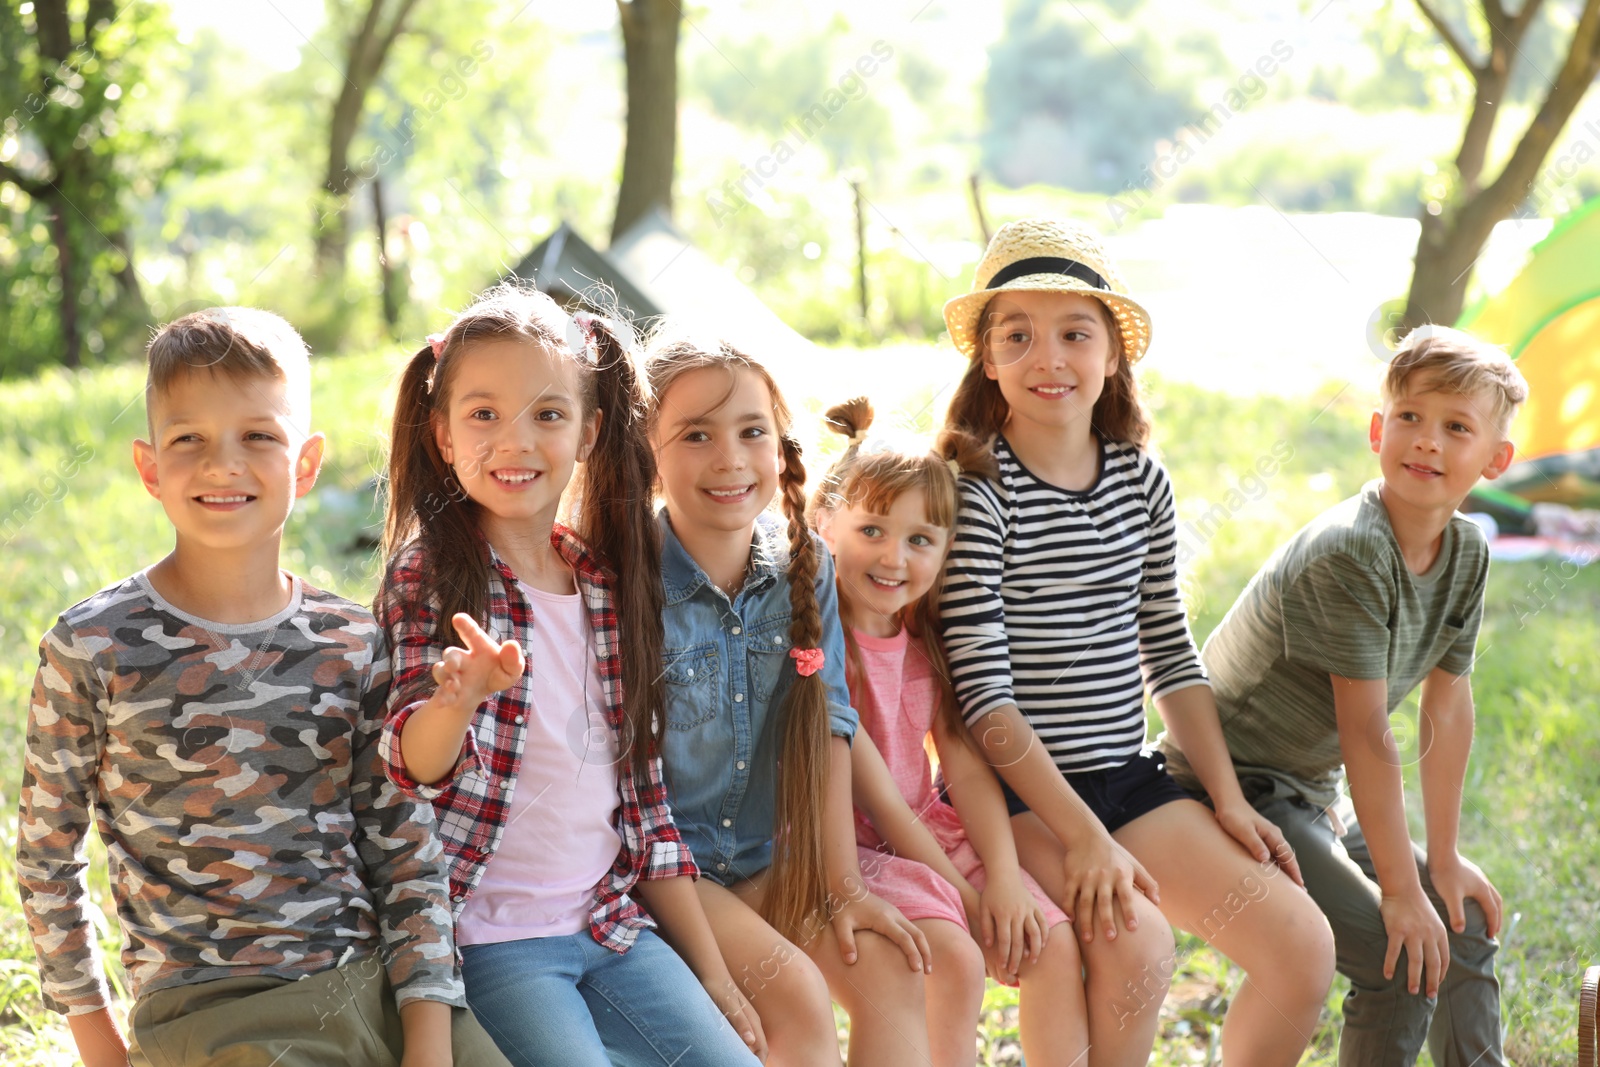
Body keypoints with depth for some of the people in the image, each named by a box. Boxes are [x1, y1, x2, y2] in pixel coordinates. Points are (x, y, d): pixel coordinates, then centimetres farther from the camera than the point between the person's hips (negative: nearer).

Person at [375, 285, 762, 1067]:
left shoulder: (611, 579, 8)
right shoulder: (430, 573, -5)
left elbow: (644, 795, 13)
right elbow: (409, 769, -15)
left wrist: (712, 976, 12)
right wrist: (459, 698, -38)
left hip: (610, 920, 5)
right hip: (486, 935, -5)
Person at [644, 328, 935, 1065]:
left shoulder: (805, 570, -1)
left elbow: (828, 727, 1)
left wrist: (843, 887, -3)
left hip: (765, 861, 5)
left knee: (891, 970, -14)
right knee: (796, 993, -23)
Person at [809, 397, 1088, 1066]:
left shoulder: (926, 633, 5)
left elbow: (966, 764, -2)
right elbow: (869, 787, -17)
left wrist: (1004, 878, -16)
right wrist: (963, 894, -16)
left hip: (929, 831, 7)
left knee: (1055, 944, -10)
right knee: (955, 961, -27)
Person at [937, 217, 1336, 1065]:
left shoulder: (1141, 479, 6)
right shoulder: (975, 490, -13)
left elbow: (1169, 655, 13)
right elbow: (983, 692, -17)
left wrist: (1228, 801, 6)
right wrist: (1082, 837, -21)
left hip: (1131, 781, 6)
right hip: (1014, 794, -6)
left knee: (1304, 947, -7)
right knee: (1137, 945, -30)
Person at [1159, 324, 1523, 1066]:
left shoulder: (1467, 554, -1)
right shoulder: (1347, 551, -26)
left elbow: (1448, 710, 4)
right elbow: (1366, 735, -25)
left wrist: (1443, 859, 4)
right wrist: (1402, 889, -21)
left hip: (1313, 795, 9)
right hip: (1234, 786, -9)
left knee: (1466, 922, 13)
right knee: (1404, 961, -15)